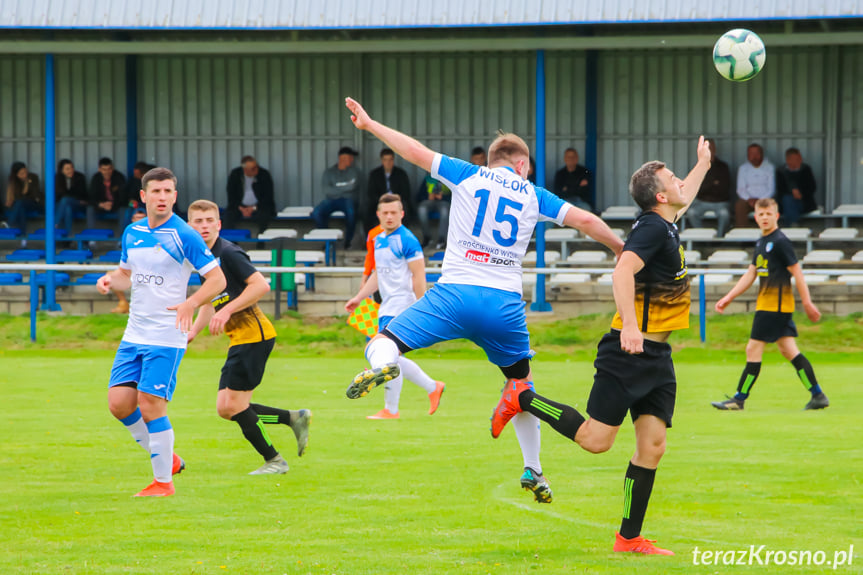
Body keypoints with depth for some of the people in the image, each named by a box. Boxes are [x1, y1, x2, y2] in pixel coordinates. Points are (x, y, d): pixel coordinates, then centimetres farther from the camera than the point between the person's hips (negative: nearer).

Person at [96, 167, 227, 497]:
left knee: (150, 405, -10)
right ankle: (166, 459, 19)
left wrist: (191, 304, -26)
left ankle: (163, 481, 3)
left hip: (166, 337, -7)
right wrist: (110, 279, 0)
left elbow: (217, 279, -9)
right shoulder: (132, 233, 10)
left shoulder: (184, 236, -9)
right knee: (119, 403, 1)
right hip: (134, 333, 7)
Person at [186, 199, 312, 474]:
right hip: (239, 339, 9)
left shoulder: (228, 253, -14)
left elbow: (261, 285, -22)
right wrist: (192, 331, 17)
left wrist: (227, 311, -25)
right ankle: (294, 418, 16)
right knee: (225, 409, 6)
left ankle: (274, 460, 5)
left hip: (254, 335, -9)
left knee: (234, 405, -9)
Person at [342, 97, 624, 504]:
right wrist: (623, 251, 28)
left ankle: (383, 363, -38)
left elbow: (416, 152, 9)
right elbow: (585, 221, 13)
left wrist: (369, 125, 20)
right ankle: (533, 470, 24)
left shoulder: (469, 176, 10)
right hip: (505, 302, 2)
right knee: (522, 381, 22)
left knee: (383, 343, 0)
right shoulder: (533, 196, 14)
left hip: (455, 292, -2)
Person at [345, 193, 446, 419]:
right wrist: (359, 298, 20)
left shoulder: (407, 240, -12)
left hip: (402, 303, -9)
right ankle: (432, 387, 23)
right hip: (387, 305, 9)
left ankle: (391, 410, -2)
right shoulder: (378, 240, 15)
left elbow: (419, 276, -15)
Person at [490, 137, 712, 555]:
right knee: (595, 439, -9)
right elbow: (623, 271, -29)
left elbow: (684, 200, 41)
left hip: (655, 355, 9)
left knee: (652, 446, 2)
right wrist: (630, 325, -39)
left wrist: (702, 164, 51)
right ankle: (522, 398, 9)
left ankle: (629, 538, 4)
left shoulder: (664, 226, 15)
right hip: (629, 351, -9)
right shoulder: (653, 228, -14)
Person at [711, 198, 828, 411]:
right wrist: (729, 297, 19)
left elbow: (797, 272, -13)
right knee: (789, 350, 7)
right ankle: (818, 395, 7)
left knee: (753, 350, -4)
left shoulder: (780, 242, -12)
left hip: (775, 305, -9)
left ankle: (739, 400, 2)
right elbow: (750, 274, 22)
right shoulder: (761, 243, 16)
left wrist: (807, 303, -15)